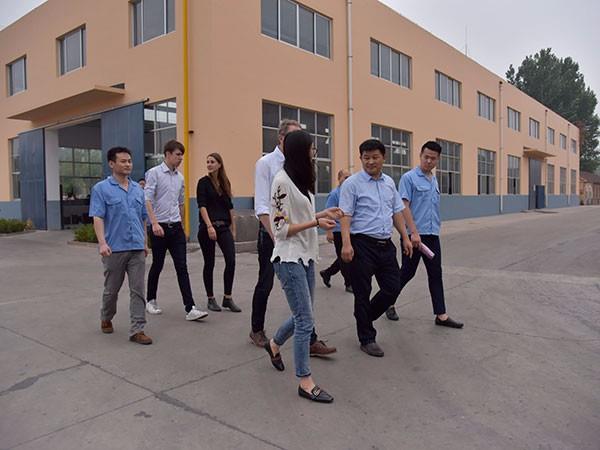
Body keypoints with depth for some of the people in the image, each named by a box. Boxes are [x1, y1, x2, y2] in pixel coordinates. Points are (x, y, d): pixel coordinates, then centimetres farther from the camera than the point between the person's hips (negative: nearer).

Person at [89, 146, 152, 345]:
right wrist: (102, 242, -24)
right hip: (115, 249, -3)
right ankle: (106, 319, 37)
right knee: (112, 289, 12)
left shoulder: (138, 189, 11)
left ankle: (137, 330, 4)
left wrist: (145, 242, 16)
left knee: (138, 290, 0)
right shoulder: (101, 188, -4)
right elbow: (97, 218, -12)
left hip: (137, 249, 4)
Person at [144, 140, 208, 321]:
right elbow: (147, 200, -13)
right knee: (157, 265, 8)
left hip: (176, 227, 5)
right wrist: (154, 223, -23)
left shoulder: (180, 177, 13)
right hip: (159, 227, -5)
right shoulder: (154, 173, -5)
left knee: (182, 267, -3)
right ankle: (151, 301, 28)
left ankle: (190, 308, -6)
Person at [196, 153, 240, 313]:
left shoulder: (225, 182, 12)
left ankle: (227, 298, 4)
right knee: (209, 263, 4)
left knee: (231, 261, -7)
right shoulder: (204, 182, -2)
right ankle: (211, 299, 17)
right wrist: (209, 226, -21)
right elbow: (202, 206, -11)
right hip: (207, 227, -4)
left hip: (224, 227, 4)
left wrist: (233, 228, 12)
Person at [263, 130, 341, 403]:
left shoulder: (301, 180, 12)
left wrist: (322, 214, 7)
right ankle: (305, 382, 8)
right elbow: (281, 228, -16)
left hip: (305, 257, 9)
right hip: (289, 259, -9)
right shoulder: (282, 181, -15)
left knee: (303, 316, 18)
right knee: (305, 321, -5)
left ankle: (274, 344, 43)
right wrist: (316, 222, -18)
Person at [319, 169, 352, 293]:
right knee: (343, 258, 1)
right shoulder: (334, 194, -11)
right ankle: (349, 284, 11)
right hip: (338, 231, -7)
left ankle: (327, 273, 31)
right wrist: (329, 231, -19)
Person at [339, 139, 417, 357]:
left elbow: (397, 212, 18)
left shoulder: (389, 182, 13)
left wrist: (405, 237, 13)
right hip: (363, 244, -6)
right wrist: (346, 243, -23)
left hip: (386, 244, 6)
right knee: (362, 293, 3)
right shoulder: (352, 183, -7)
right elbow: (345, 215, -13)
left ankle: (365, 317, 32)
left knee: (393, 288, 8)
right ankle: (367, 339, 18)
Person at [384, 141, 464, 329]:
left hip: (432, 235, 7)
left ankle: (441, 315, 10)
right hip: (414, 235, -7)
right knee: (407, 272, 3)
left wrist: (436, 227, 17)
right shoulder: (409, 178, -9)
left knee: (436, 274, 6)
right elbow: (404, 207, -15)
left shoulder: (434, 180, 14)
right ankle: (389, 302, 24)